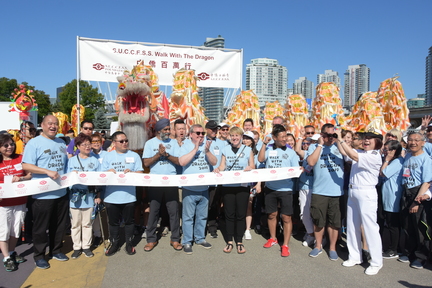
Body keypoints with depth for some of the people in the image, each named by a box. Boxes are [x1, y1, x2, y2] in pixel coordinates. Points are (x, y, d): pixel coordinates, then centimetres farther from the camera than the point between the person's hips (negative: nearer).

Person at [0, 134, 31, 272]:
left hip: (20, 201, 2)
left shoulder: (20, 159, 2)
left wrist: (21, 178, -17)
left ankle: (12, 252, 32)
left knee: (16, 229, 14)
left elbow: (30, 175, 3)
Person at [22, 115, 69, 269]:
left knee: (59, 225, 16)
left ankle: (56, 250, 33)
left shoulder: (61, 143, 13)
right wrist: (47, 171, -25)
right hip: (43, 193, -6)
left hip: (61, 192, 6)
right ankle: (39, 256, 23)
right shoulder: (34, 143, -7)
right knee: (41, 227, 7)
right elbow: (26, 166, -16)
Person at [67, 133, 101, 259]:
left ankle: (86, 246, 21)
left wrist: (98, 195, 2)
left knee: (87, 223, 9)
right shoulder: (72, 160, 4)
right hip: (75, 196, 0)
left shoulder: (95, 161, 5)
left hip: (89, 196, 0)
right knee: (75, 224, 7)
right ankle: (76, 247, 21)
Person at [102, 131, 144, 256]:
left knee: (129, 221, 11)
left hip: (129, 195, -1)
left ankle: (129, 243, 27)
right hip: (111, 196, 1)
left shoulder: (134, 155, 5)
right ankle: (114, 243, 30)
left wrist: (131, 172, -19)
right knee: (113, 222, 13)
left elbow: (140, 173, 0)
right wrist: (108, 172, -16)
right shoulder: (108, 156, 8)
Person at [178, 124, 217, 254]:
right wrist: (195, 149, -18)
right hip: (189, 188, -4)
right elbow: (182, 162, -18)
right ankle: (187, 242, 15)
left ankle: (200, 238, 30)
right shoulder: (186, 146, -3)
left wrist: (207, 151, -16)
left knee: (202, 216, 15)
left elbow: (214, 162, 0)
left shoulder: (207, 145, 8)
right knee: (188, 216, 2)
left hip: (204, 188, 4)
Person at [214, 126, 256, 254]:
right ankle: (229, 241, 17)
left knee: (241, 214, 4)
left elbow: (252, 166, 5)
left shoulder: (248, 150, 6)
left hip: (242, 186, -1)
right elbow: (222, 166, 9)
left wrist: (249, 168, -18)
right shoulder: (225, 149, 10)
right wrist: (218, 169, -13)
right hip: (227, 186, 1)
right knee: (229, 214, 6)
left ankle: (239, 241, 18)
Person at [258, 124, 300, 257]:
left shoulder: (290, 152, -1)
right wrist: (264, 144, -13)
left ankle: (285, 245, 14)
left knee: (286, 217, 0)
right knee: (271, 214, 16)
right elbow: (260, 159, -13)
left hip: (285, 188, -2)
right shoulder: (269, 148, 3)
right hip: (270, 187, 2)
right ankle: (272, 238, 36)